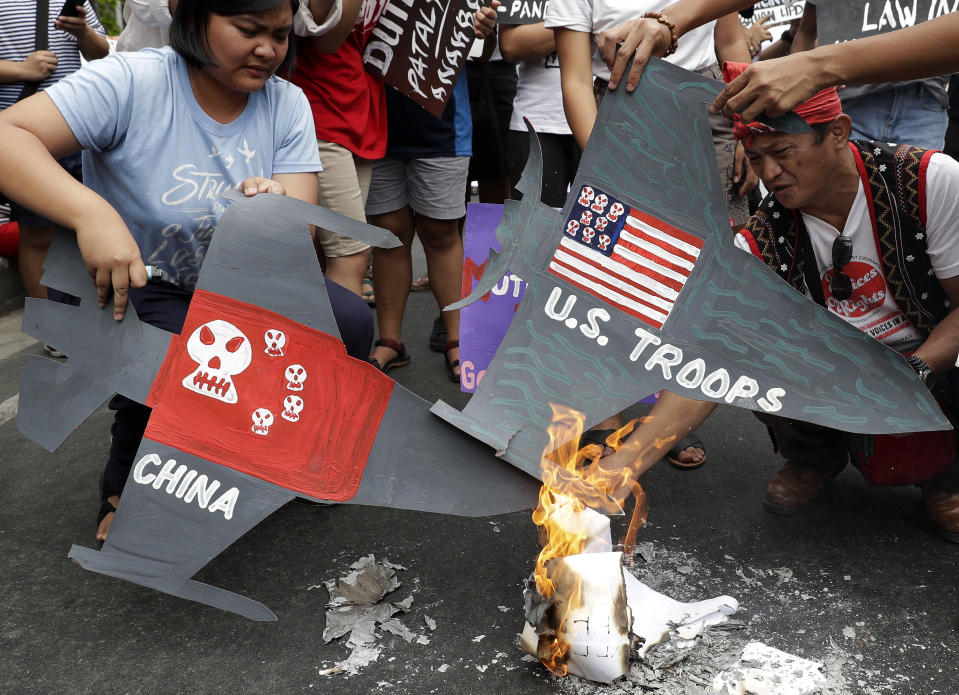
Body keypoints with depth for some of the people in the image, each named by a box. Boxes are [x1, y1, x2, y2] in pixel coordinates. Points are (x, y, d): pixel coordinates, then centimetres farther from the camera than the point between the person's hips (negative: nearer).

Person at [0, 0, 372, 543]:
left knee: (351, 322, -20)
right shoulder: (132, 83, -17)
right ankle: (128, 490, 3)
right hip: (136, 289, -3)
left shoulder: (287, 103, -3)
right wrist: (91, 212, -44)